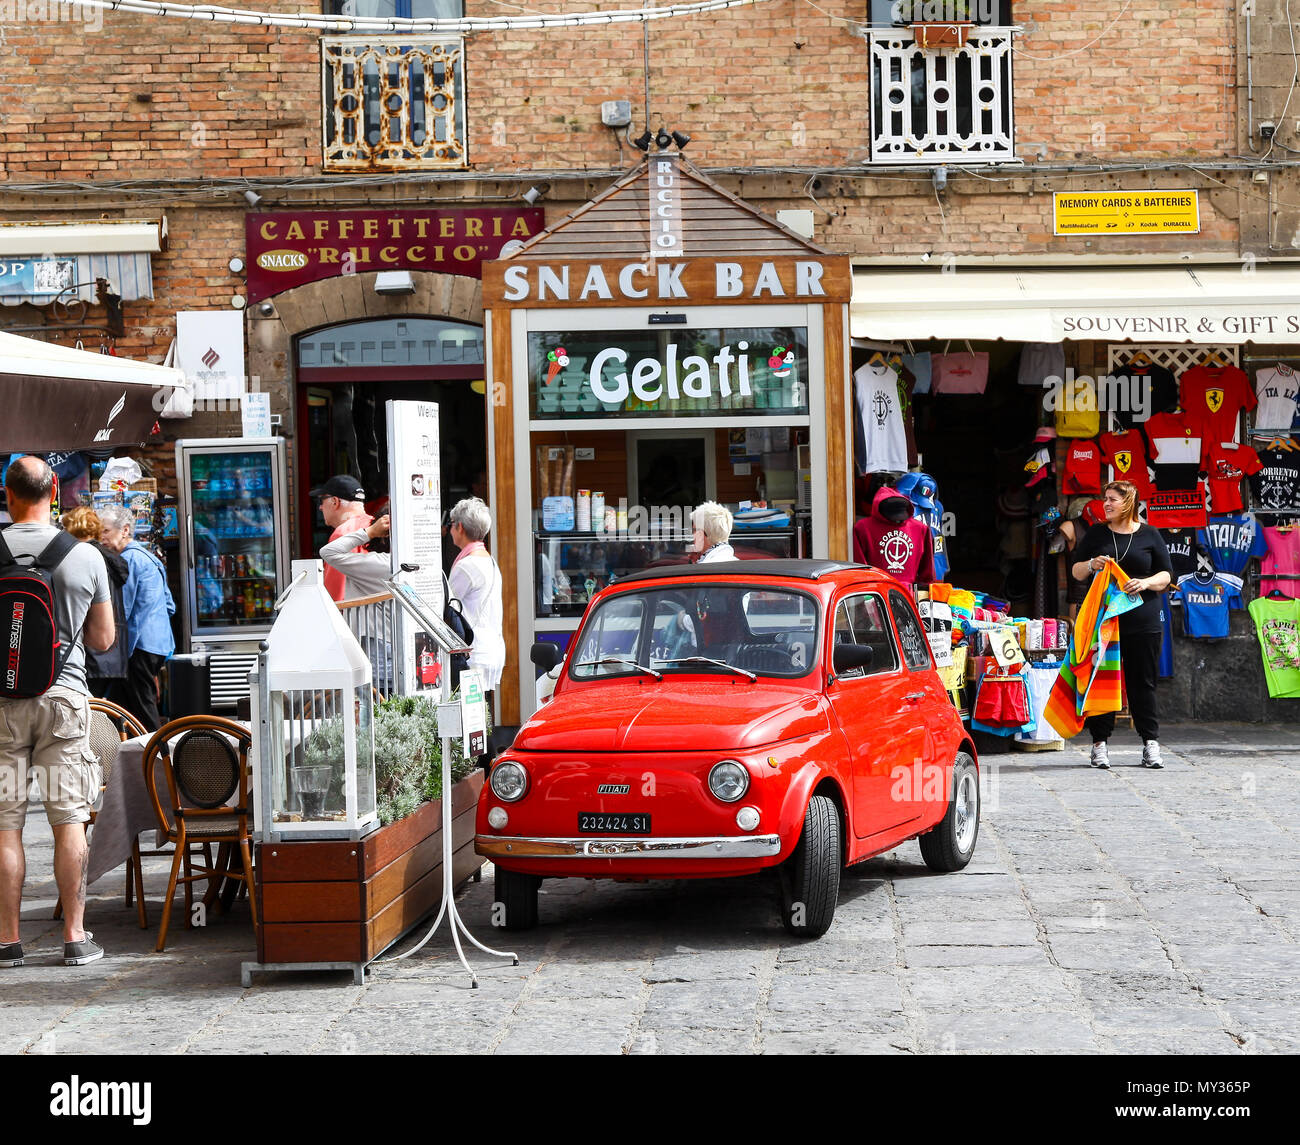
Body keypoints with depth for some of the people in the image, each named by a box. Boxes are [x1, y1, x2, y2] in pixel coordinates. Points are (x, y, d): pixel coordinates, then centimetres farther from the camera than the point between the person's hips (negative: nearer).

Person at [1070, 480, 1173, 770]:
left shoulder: (1149, 535, 7)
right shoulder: (1096, 534, 11)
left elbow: (1166, 575, 7)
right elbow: (1075, 572, 13)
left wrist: (1146, 583, -13)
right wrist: (1091, 565, -8)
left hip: (1143, 621, -1)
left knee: (1143, 682, 1)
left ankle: (1150, 743, 6)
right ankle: (1099, 742, 5)